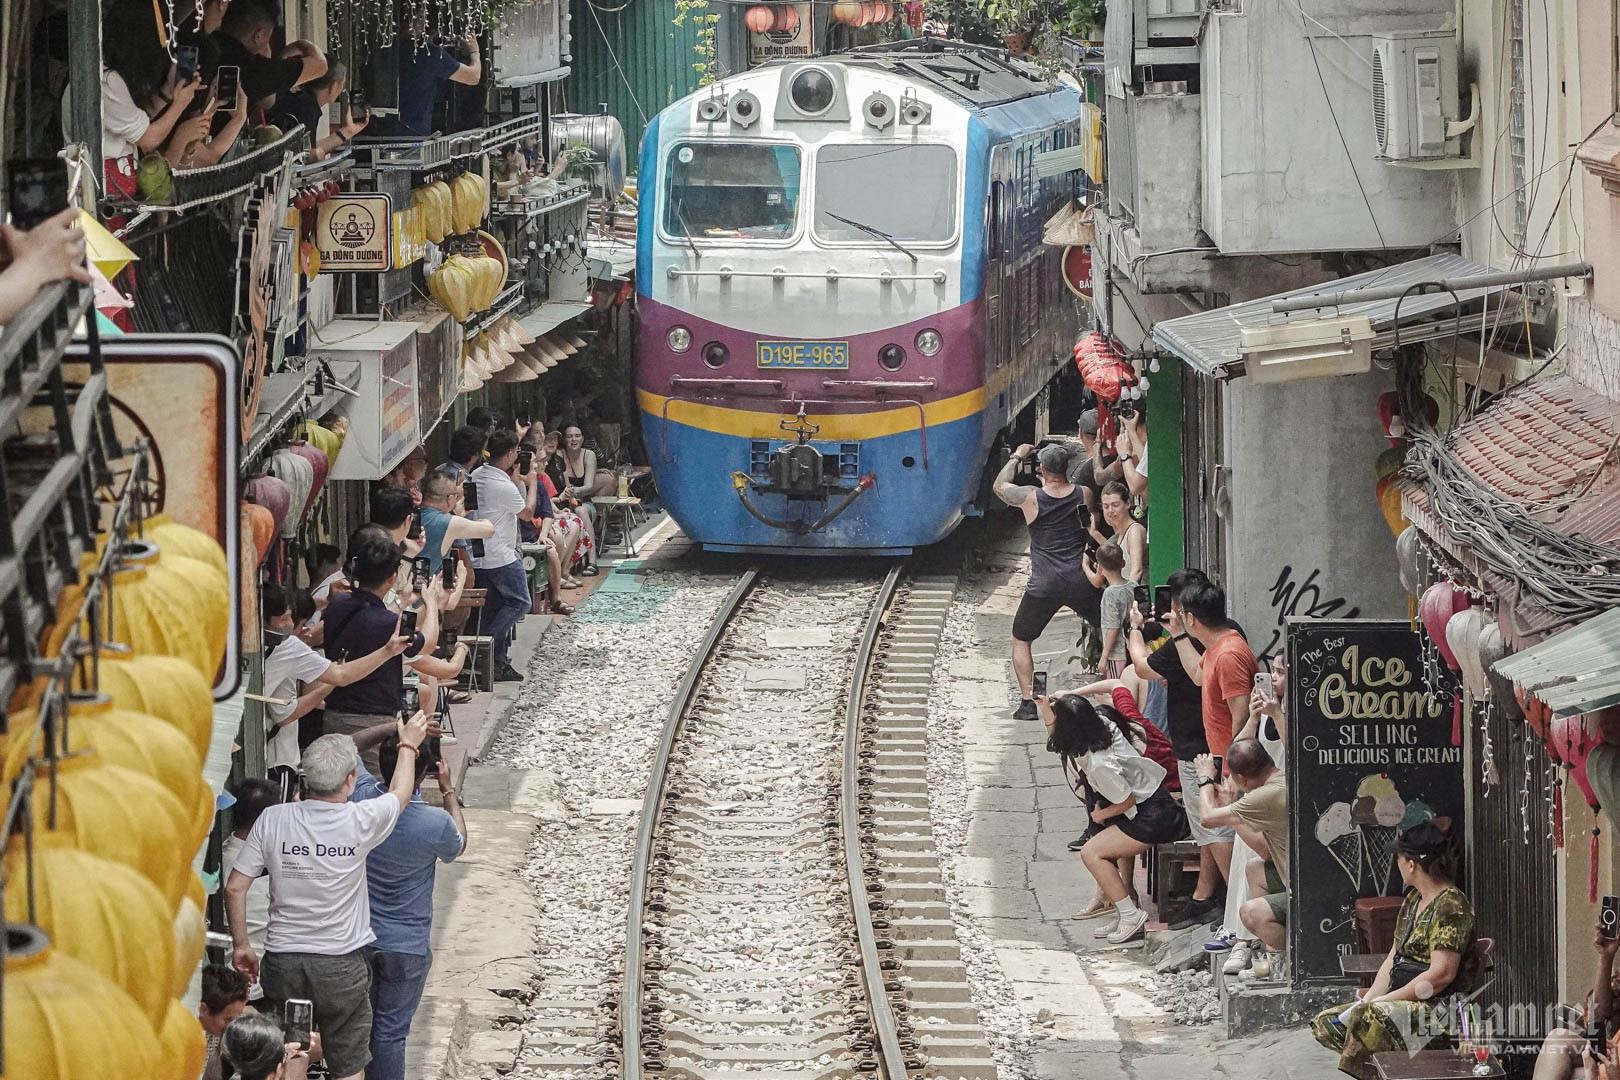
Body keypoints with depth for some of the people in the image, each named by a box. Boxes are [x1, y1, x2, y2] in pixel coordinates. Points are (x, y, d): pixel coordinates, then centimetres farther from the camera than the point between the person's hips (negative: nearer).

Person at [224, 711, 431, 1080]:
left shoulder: (273, 820, -9)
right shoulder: (361, 822, -12)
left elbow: (235, 887, -6)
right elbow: (400, 794, 11)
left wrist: (241, 945, 8)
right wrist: (408, 746, 29)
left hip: (283, 962, 2)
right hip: (342, 966, -2)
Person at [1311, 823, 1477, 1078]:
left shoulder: (1450, 905, -15)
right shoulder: (1413, 900, 16)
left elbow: (1442, 974, -21)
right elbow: (1394, 958, 16)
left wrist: (1385, 1000, -18)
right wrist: (1370, 998, -1)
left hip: (1439, 1007, -11)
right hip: (1402, 1003, 11)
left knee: (1367, 1018, -36)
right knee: (1325, 1023, 4)